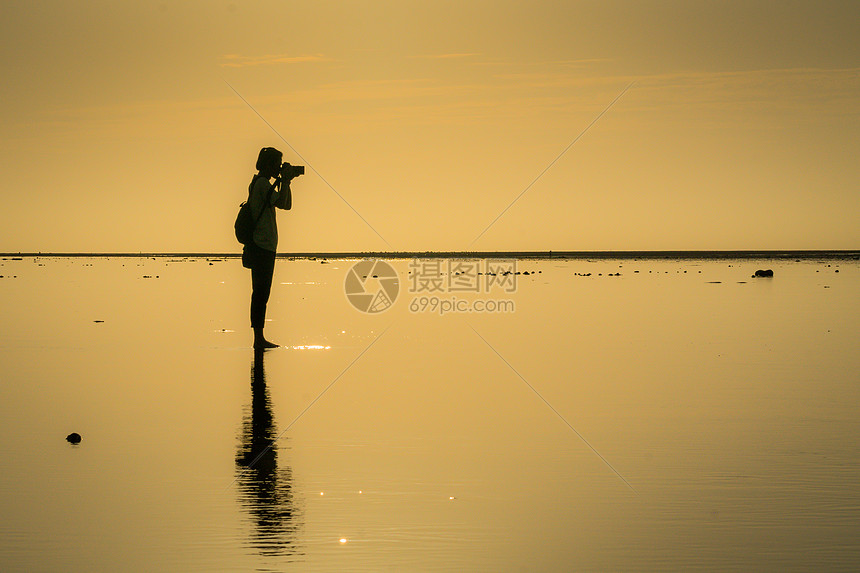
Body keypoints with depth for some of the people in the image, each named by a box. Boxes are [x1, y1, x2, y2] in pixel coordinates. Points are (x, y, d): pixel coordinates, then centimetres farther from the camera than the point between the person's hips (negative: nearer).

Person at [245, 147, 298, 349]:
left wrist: (286, 181, 14)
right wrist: (285, 180, -13)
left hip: (261, 247, 10)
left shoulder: (259, 183, 19)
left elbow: (287, 204, 23)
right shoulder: (263, 183, -11)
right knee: (261, 293, -9)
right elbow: (282, 203, -24)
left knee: (261, 293, 10)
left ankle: (259, 338, 13)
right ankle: (259, 338, -8)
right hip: (263, 247, -10)